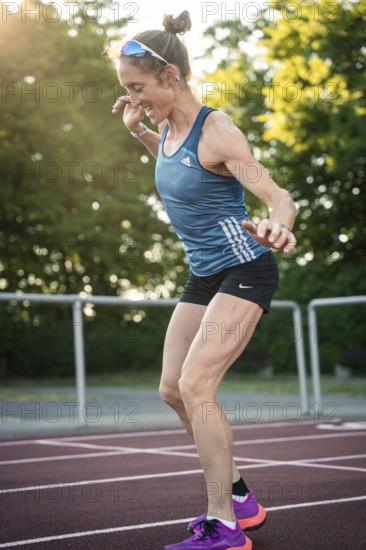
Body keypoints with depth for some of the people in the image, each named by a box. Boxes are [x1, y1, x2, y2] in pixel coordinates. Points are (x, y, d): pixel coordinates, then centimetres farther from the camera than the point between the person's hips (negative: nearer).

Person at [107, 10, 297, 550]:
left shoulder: (216, 131, -21)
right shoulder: (169, 124, 2)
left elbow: (279, 196, -26)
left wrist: (280, 227, -50)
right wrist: (138, 131, 10)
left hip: (244, 271, -9)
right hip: (203, 275, 9)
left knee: (195, 385, -18)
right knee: (173, 389, 7)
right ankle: (240, 499, 21)